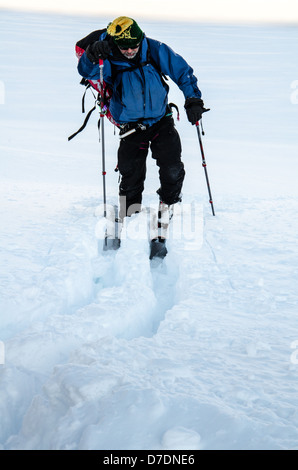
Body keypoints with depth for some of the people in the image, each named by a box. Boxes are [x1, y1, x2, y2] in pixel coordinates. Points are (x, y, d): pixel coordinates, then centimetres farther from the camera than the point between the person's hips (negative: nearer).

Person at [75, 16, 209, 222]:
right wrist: (93, 55, -53)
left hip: (161, 120, 1)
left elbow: (182, 71, -2)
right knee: (131, 172, -5)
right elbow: (87, 71, -33)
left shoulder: (155, 50, -12)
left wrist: (193, 99, -7)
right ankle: (130, 210, 20)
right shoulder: (109, 61, -15)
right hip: (131, 126, -1)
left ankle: (170, 203, 22)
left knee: (172, 168, -5)